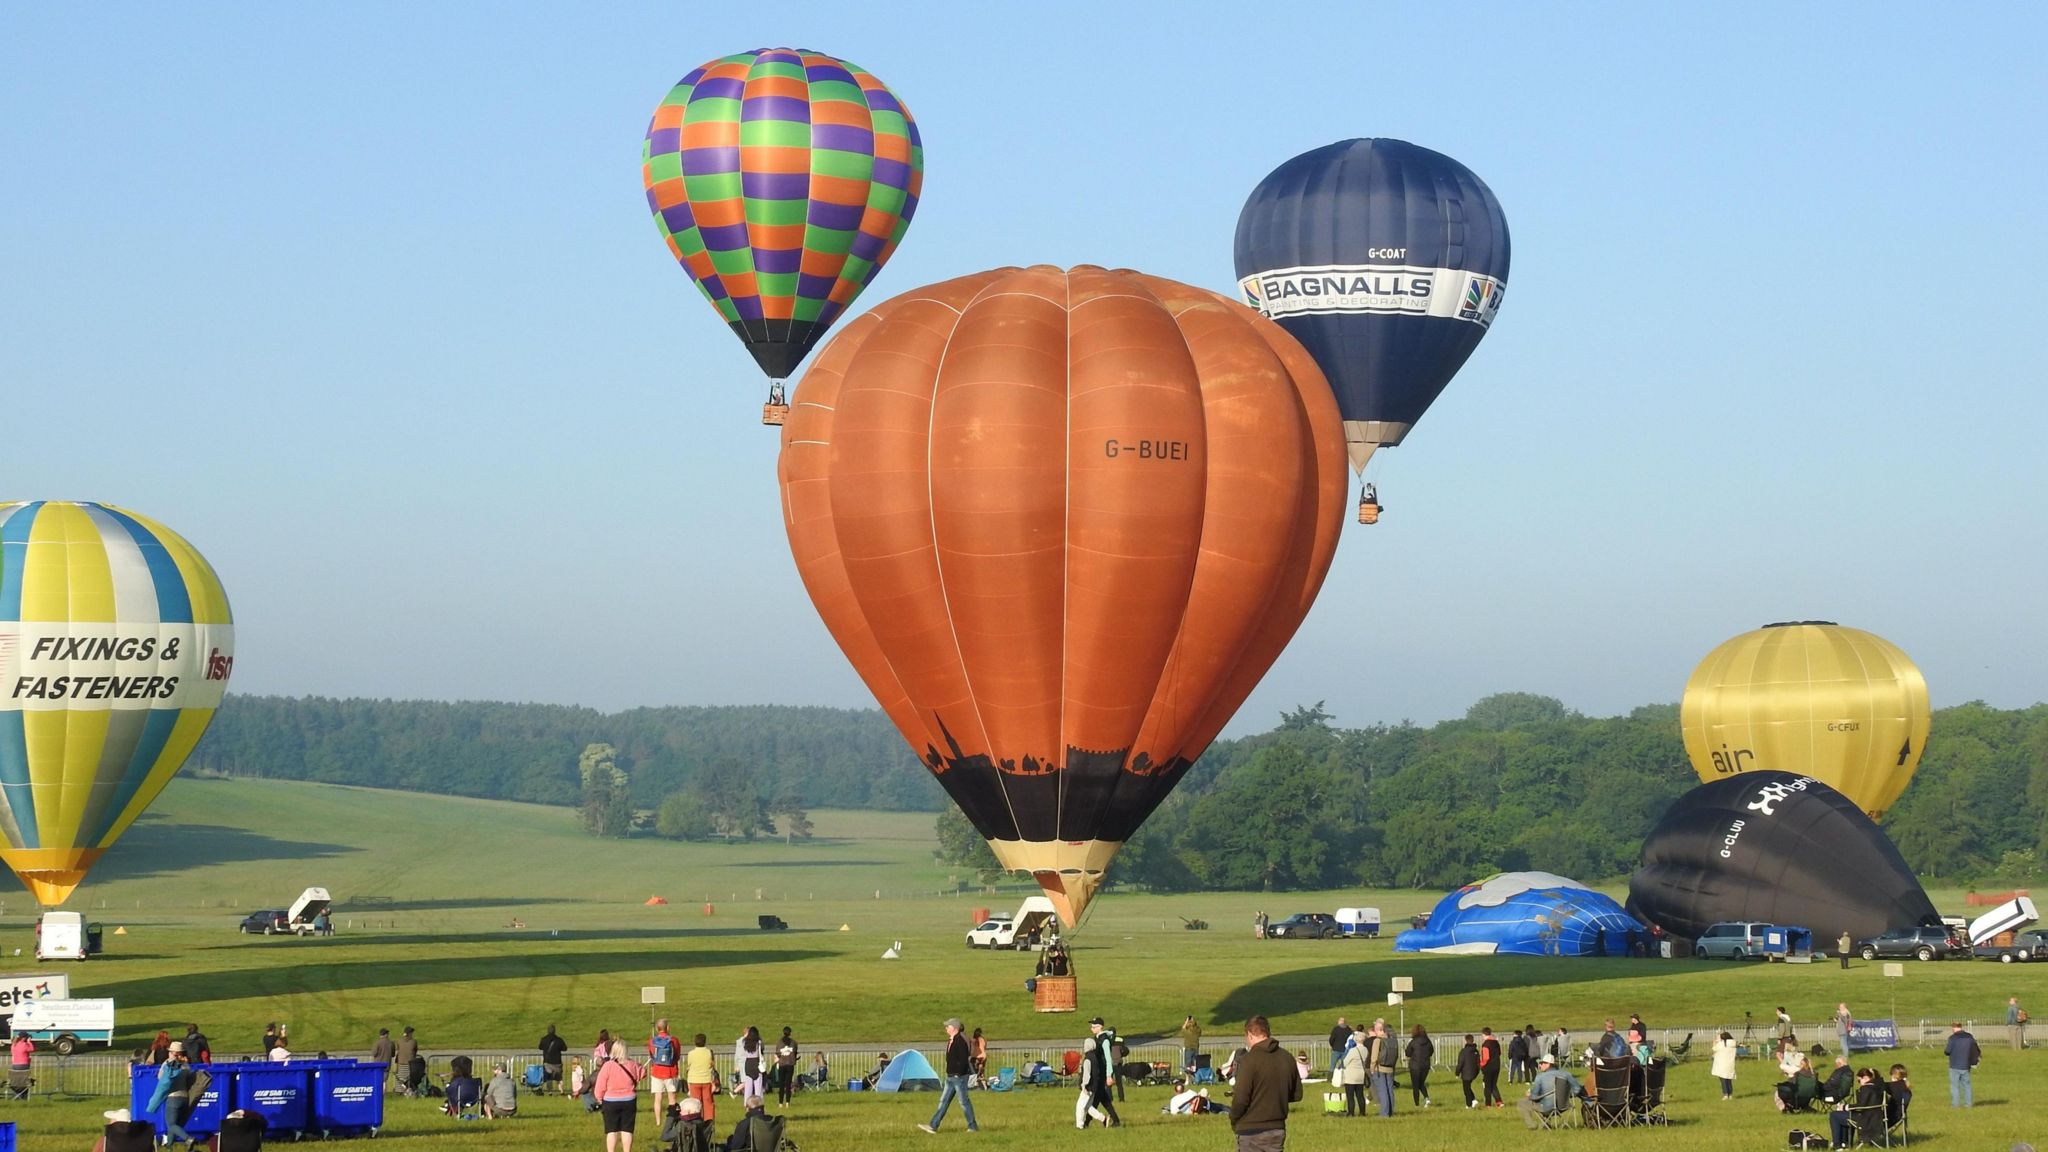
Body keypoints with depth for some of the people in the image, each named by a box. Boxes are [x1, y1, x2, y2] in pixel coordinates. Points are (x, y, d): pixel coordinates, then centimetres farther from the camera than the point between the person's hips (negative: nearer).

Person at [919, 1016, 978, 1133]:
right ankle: (933, 1126, 8)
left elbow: (964, 1059, -24)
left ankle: (973, 1127, 6)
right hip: (951, 1077, 10)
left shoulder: (960, 1041, -18)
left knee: (964, 1102, -3)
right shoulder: (951, 1040, 13)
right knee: (944, 1101, 8)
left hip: (959, 1077, -10)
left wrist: (959, 1074, -24)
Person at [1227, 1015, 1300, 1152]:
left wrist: (1233, 1120, 0)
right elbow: (1296, 1094, 11)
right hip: (1278, 1129, 6)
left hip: (1251, 1131, -6)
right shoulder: (1286, 1057, 4)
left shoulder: (1249, 1060, -15)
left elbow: (1240, 1099, -18)